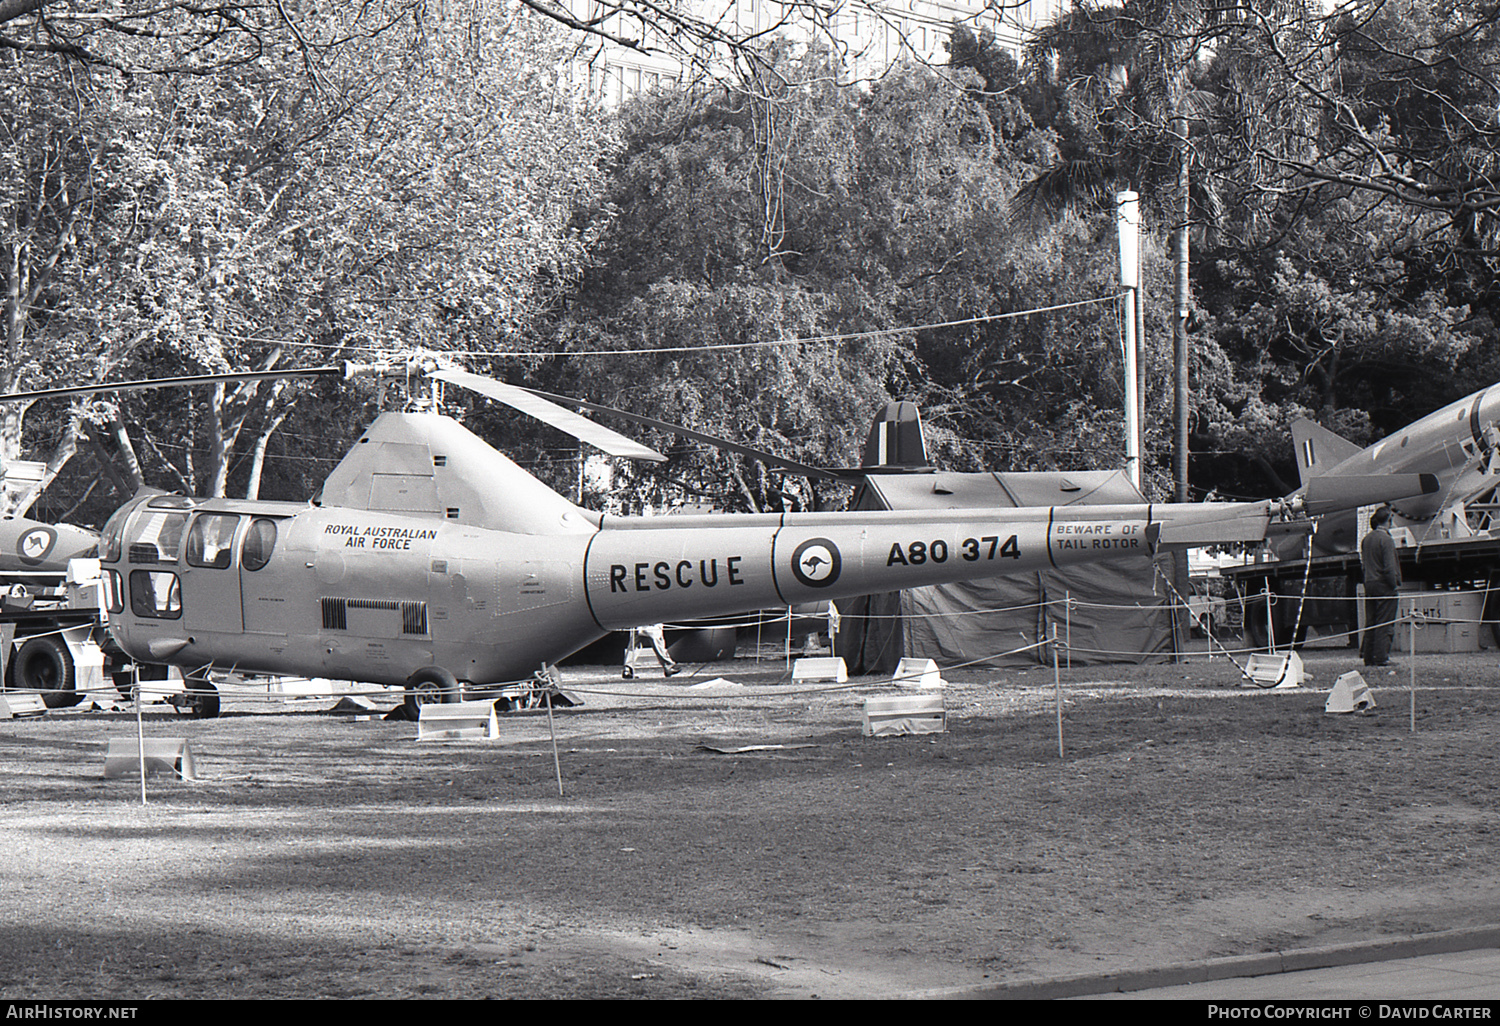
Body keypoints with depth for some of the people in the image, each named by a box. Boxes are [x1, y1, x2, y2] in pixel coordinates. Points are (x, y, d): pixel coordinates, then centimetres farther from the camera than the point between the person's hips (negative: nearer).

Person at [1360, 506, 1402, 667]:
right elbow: (1389, 567, -18)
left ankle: (1368, 656, 14)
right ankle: (1381, 657, -4)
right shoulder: (1386, 540, -14)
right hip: (1384, 586, -7)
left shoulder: (1366, 539, 10)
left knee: (1370, 622, 12)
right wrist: (1396, 586, -12)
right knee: (1384, 623, -3)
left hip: (1369, 584, 7)